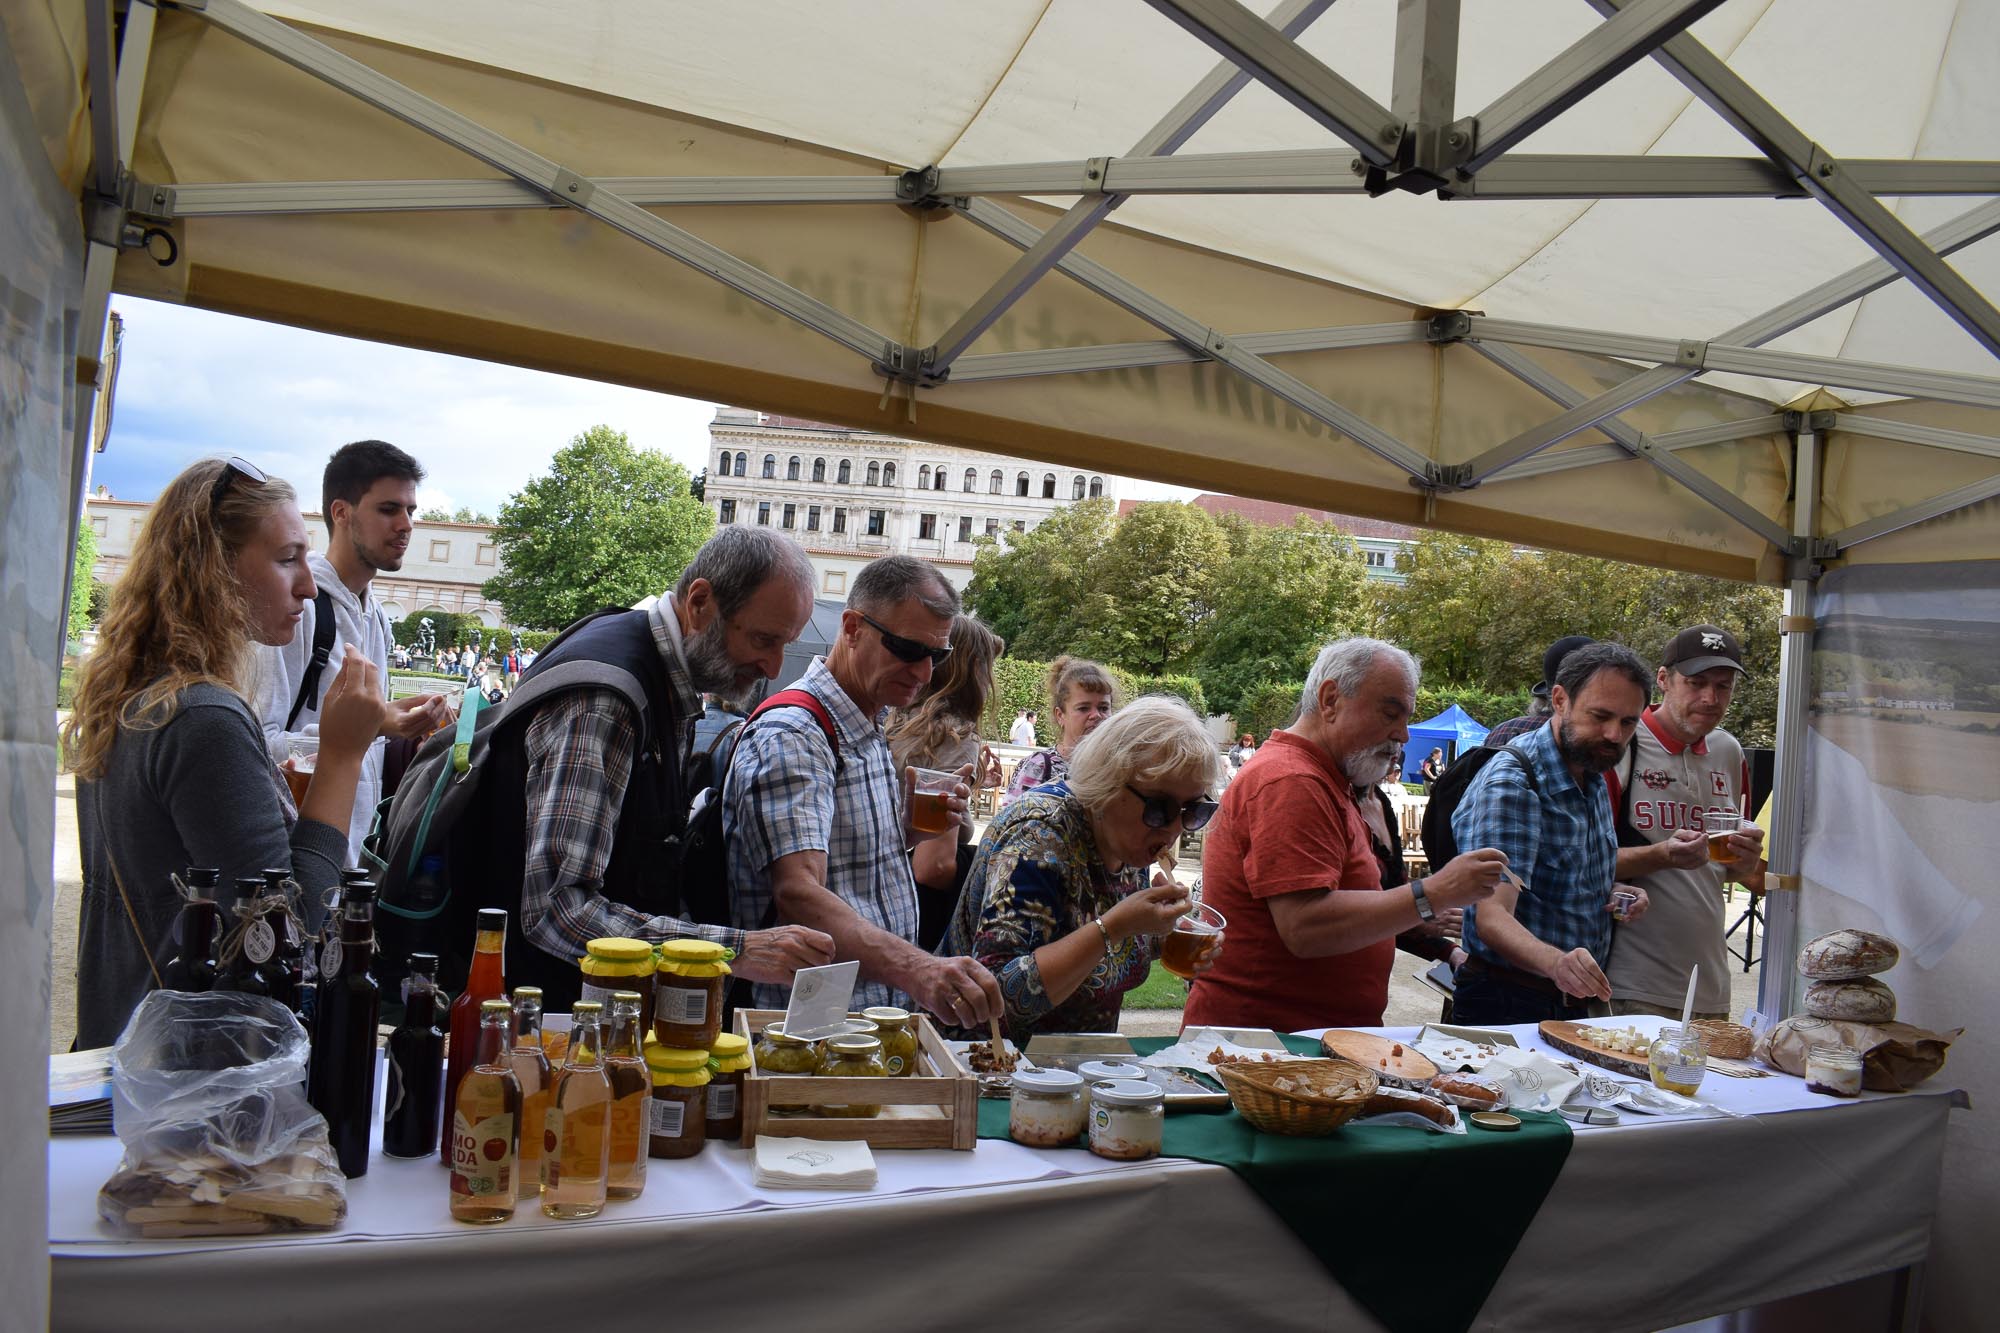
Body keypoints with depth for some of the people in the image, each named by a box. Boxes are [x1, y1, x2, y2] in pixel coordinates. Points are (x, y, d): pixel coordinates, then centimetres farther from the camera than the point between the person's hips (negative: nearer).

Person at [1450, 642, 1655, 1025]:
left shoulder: (1594, 778, 6)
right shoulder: (1509, 785, -22)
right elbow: (1492, 917, -32)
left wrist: (1614, 892, 1)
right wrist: (1556, 962, -51)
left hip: (1577, 1004, 8)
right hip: (1507, 1006, -8)